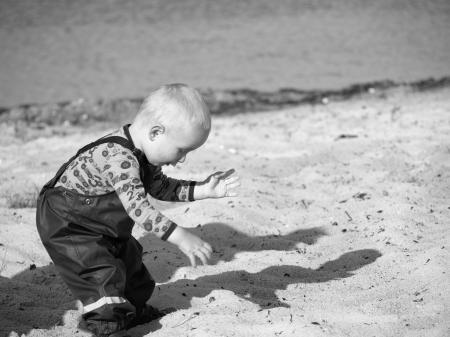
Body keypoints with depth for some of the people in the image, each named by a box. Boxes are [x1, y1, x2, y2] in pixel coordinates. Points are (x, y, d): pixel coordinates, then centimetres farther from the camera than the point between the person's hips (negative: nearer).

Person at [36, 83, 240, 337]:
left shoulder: (142, 154, -5)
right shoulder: (118, 157, -38)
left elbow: (160, 187, 8)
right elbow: (138, 206, -44)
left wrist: (203, 190, -2)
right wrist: (180, 237, -46)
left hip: (103, 228, 10)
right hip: (65, 225, -10)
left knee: (129, 259, 21)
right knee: (102, 273, -17)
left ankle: (133, 309, 41)